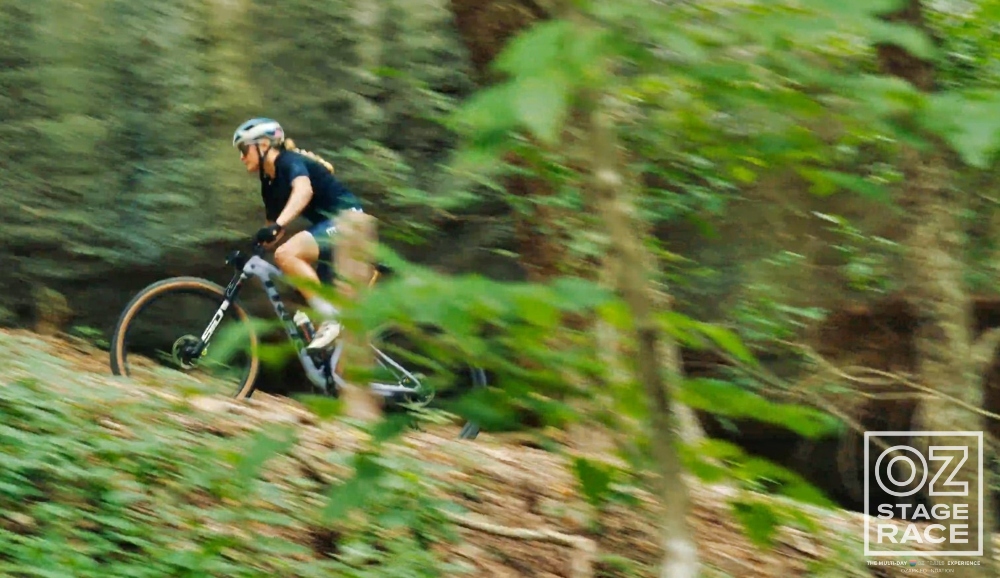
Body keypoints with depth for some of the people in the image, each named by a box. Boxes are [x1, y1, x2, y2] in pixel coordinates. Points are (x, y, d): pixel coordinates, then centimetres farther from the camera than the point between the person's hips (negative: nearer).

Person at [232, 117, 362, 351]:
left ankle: (330, 319, -25)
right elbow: (272, 228, 23)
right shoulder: (269, 183, 15)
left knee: (286, 254, -28)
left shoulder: (290, 161, -12)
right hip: (329, 226, 10)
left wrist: (278, 225, -47)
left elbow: (304, 190, -34)